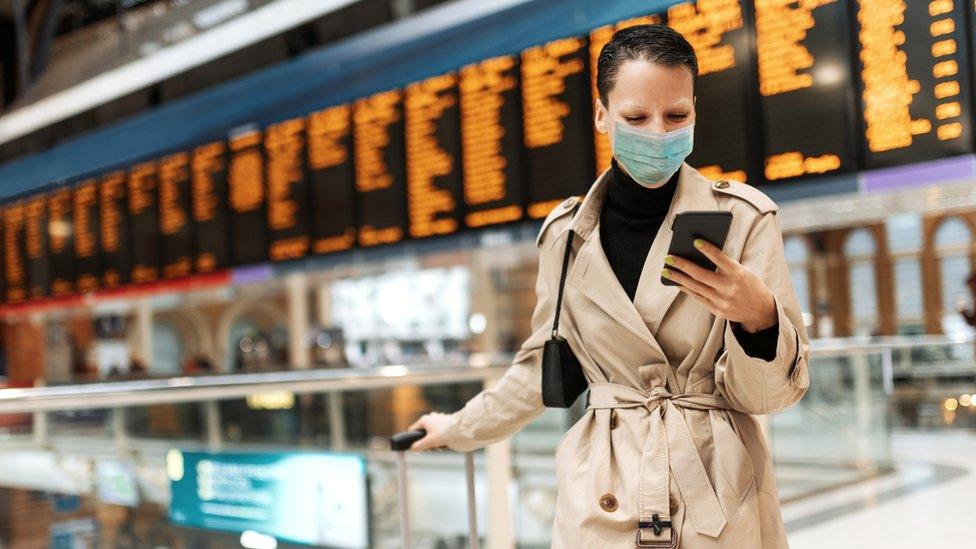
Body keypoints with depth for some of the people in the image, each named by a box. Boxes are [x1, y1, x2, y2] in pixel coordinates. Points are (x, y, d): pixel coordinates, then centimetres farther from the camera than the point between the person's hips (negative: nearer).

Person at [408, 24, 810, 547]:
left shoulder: (743, 215, -7)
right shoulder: (565, 233, 0)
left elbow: (769, 392, -7)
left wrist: (757, 316, -27)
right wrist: (459, 427, 23)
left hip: (721, 501, -1)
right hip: (602, 501, 2)